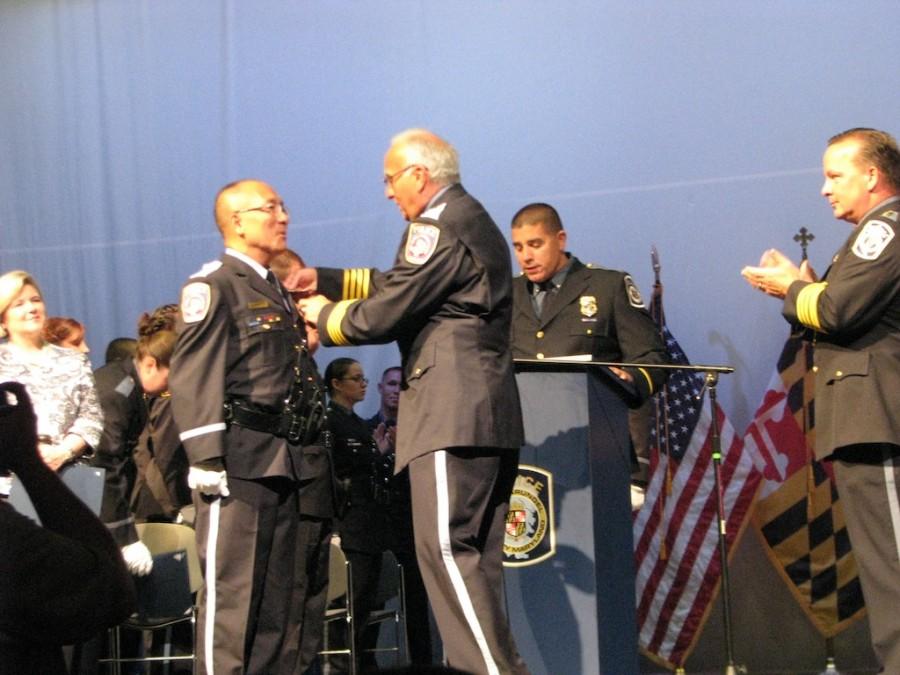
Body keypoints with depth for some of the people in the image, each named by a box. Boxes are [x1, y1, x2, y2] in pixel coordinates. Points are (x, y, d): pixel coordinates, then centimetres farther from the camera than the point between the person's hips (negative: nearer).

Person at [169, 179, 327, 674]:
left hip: (283, 461, 9)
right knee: (231, 592, -8)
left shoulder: (278, 293, 22)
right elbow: (193, 377, -12)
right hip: (240, 461, -8)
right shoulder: (214, 285, -4)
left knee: (283, 595, 10)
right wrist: (205, 459, -20)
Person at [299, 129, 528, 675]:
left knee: (447, 549, -12)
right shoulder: (471, 220, 21)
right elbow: (397, 285, 29)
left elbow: (383, 315, -11)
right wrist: (324, 281, 27)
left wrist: (324, 317, 7)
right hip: (486, 412, 11)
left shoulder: (438, 228, -12)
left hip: (452, 412, -11)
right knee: (474, 554, 11)